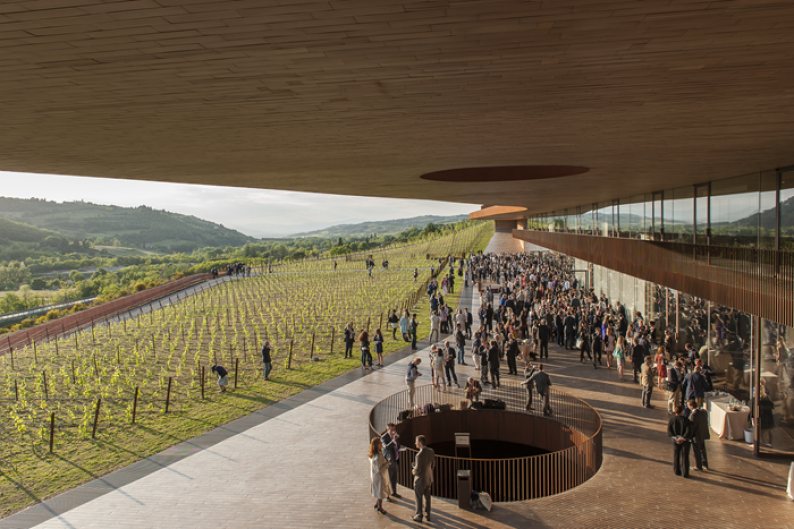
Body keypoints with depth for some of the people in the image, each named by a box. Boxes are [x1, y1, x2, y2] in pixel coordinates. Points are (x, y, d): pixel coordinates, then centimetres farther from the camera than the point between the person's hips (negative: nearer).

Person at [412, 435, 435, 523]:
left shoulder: (420, 455, -29)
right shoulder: (431, 451, -5)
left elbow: (417, 470, -27)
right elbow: (433, 465, 6)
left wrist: (413, 471, -5)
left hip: (420, 480, -7)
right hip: (429, 479, 7)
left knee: (418, 499, 11)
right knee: (427, 497, 20)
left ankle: (418, 516, 24)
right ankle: (427, 515, 32)